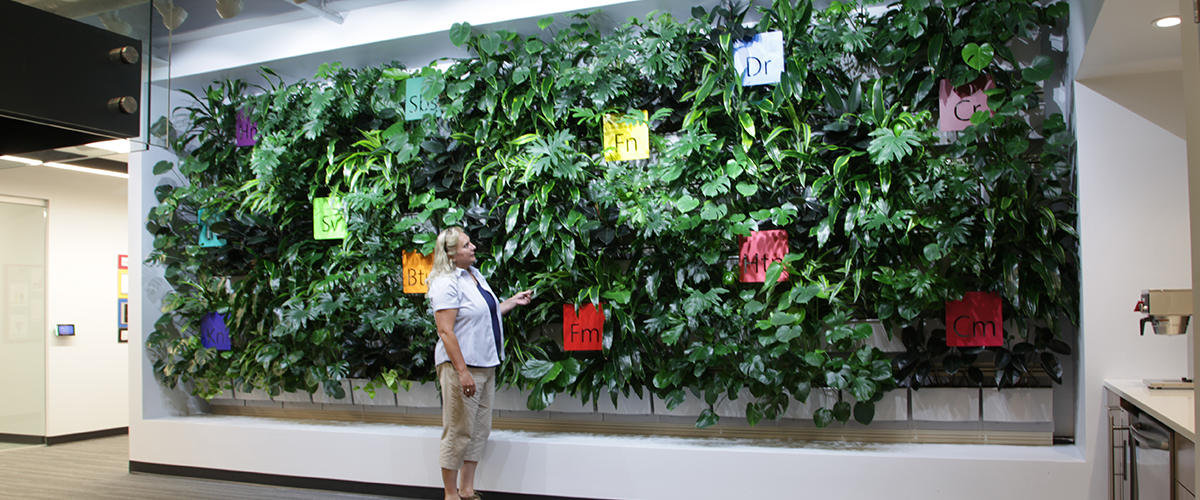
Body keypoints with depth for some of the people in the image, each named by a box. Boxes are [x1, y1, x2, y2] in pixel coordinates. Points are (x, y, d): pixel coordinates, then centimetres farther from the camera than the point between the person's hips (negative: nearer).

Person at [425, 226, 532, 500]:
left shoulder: (475, 274, 13)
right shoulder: (446, 283, -15)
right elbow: (445, 331, -21)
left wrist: (513, 301, 20)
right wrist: (462, 371, -25)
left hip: (485, 365, 9)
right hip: (462, 367, -9)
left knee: (480, 430, 12)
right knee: (459, 432, -1)